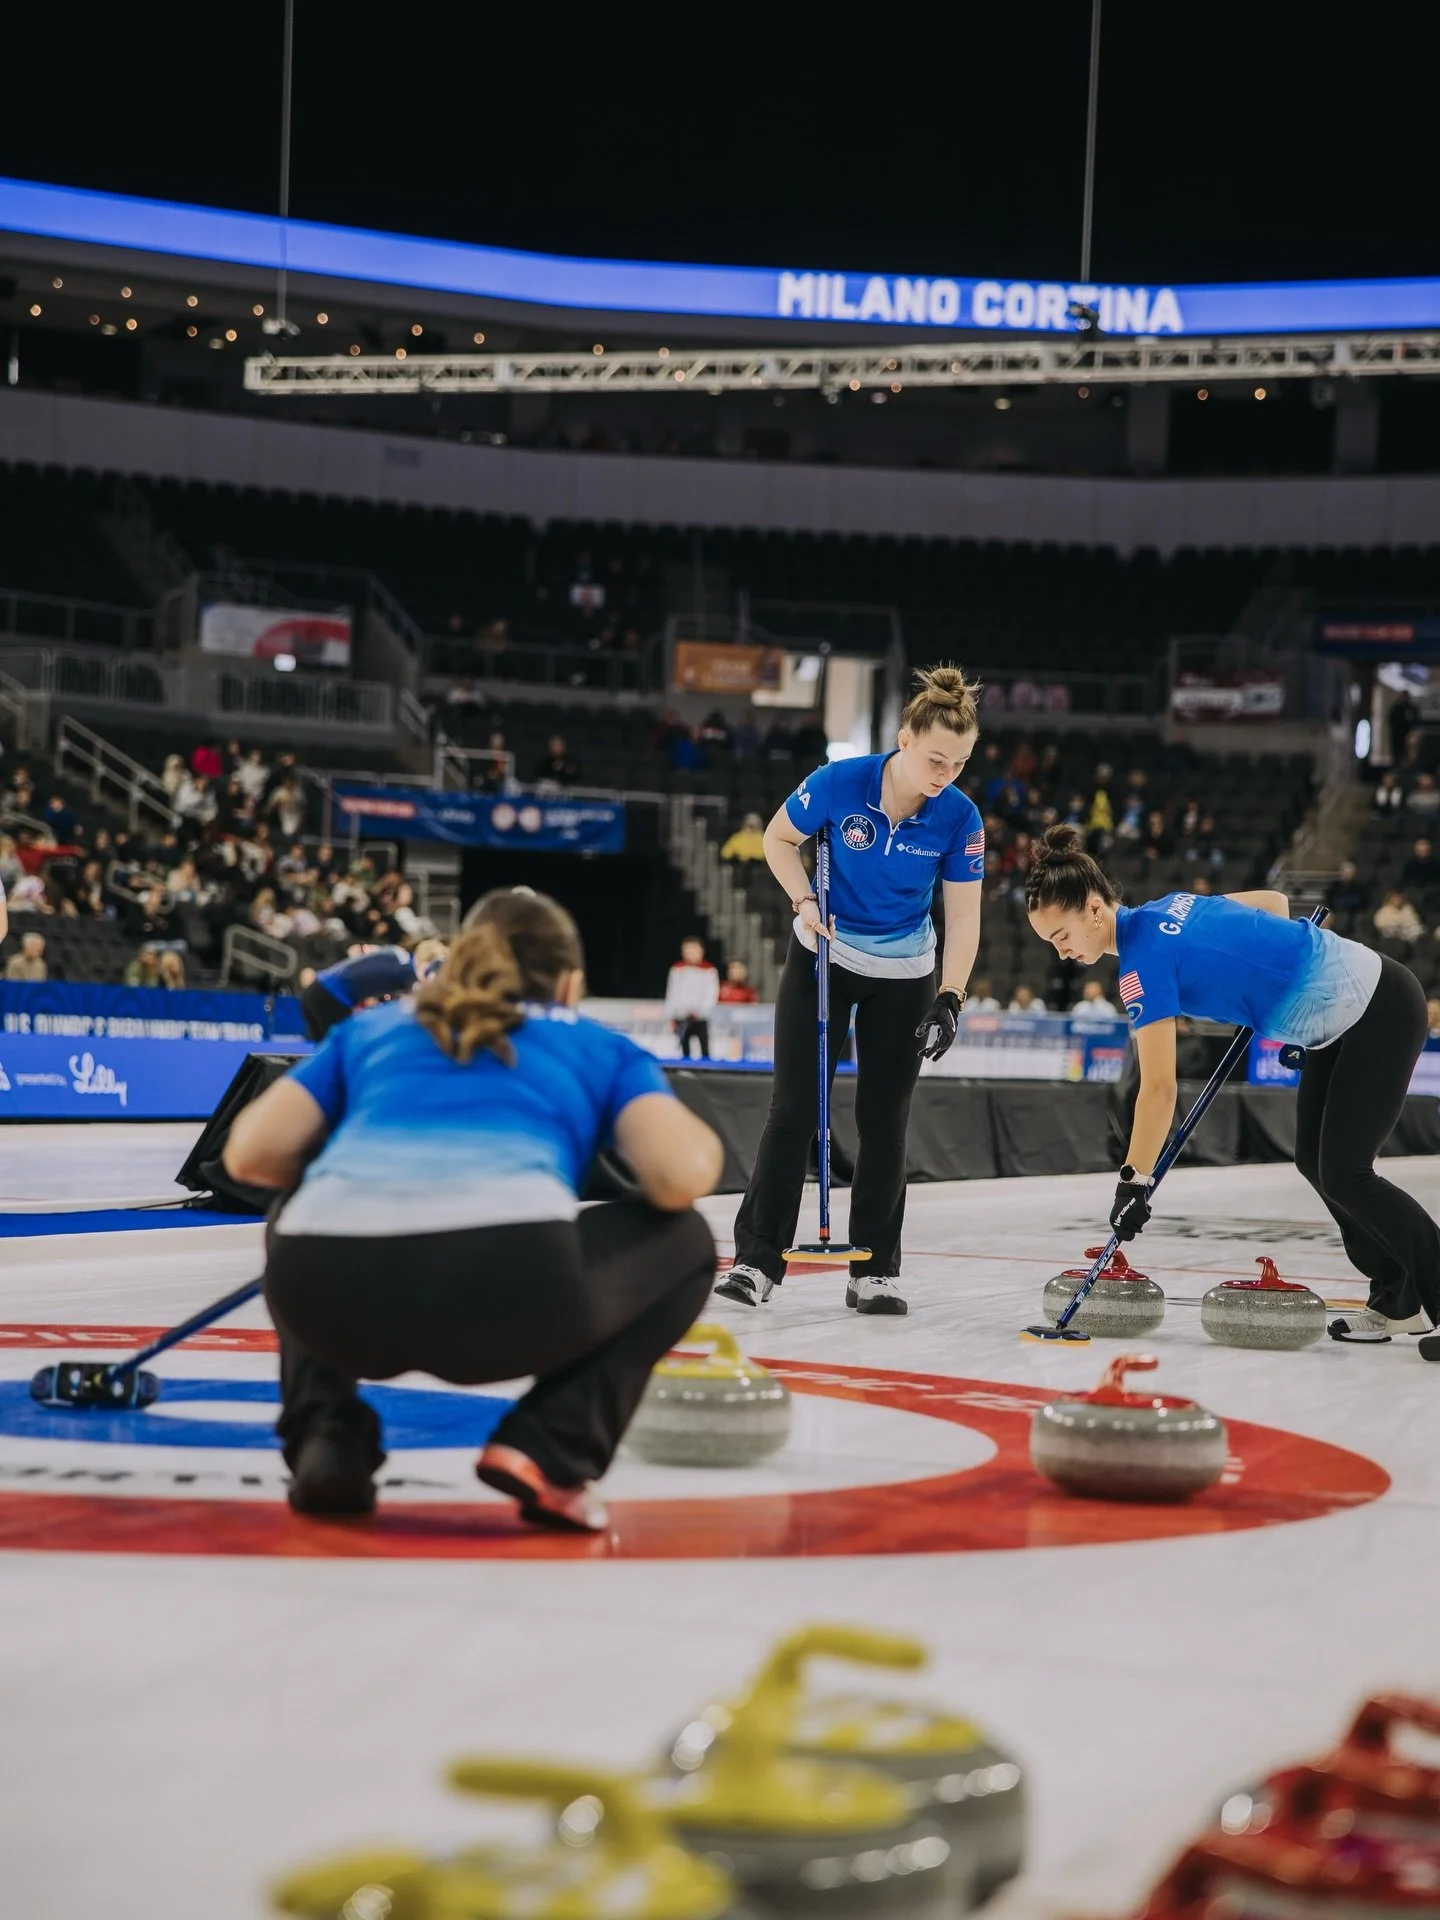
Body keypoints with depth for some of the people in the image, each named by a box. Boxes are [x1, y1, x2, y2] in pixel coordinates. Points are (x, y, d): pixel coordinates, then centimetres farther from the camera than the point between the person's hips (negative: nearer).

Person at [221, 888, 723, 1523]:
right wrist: (694, 1131, 34)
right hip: (506, 1282, -3)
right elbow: (682, 1177, 9)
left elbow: (251, 1153, 22)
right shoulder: (602, 1047, 27)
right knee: (684, 1244, 27)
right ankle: (547, 1446, 9)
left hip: (330, 1294, 3)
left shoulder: (372, 1028, 33)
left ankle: (327, 1441, 18)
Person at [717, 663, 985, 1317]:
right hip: (823, 955, -1)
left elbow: (964, 918, -14)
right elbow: (779, 837, -4)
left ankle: (874, 1271, 12)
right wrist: (805, 902, -16)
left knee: (885, 1120, 3)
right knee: (794, 1108, -5)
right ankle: (756, 1260, -1)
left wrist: (949, 998, -23)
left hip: (904, 975, 1)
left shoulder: (959, 817, -19)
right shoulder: (839, 783, -22)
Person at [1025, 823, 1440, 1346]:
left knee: (1343, 1174, -9)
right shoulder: (1166, 908, 4)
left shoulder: (1144, 957, -21)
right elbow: (1274, 902, 18)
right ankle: (1398, 1296, 19)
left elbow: (1159, 1090, -22)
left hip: (1381, 1011, -10)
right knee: (1314, 1160, 12)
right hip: (1343, 1010, 10)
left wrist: (1133, 1182, -18)